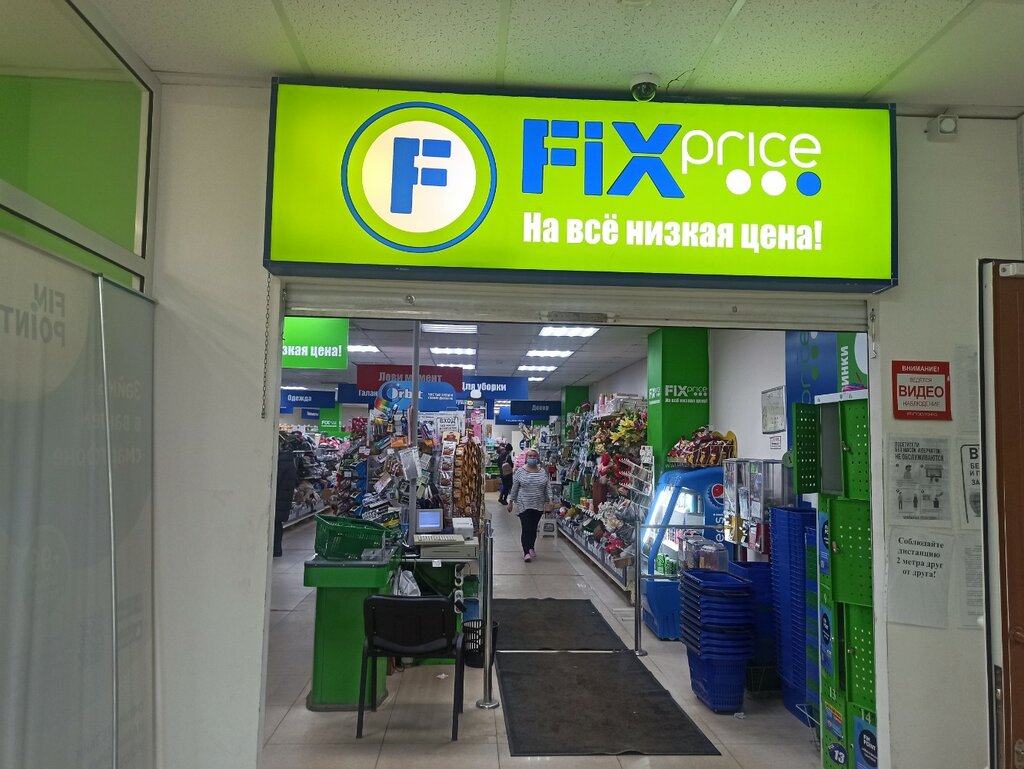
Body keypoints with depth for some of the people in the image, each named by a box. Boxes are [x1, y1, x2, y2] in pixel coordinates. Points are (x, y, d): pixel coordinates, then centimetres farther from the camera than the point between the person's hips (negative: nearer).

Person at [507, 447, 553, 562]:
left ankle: (531, 548, 28)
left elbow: (547, 487, 7)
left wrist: (548, 500, -2)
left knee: (534, 528, 12)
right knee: (526, 529, -7)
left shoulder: (542, 472, 5)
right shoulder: (520, 471, -3)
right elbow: (514, 488, 1)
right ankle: (526, 552, -5)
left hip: (539, 505, 3)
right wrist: (511, 501, 2)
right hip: (524, 505, -3)